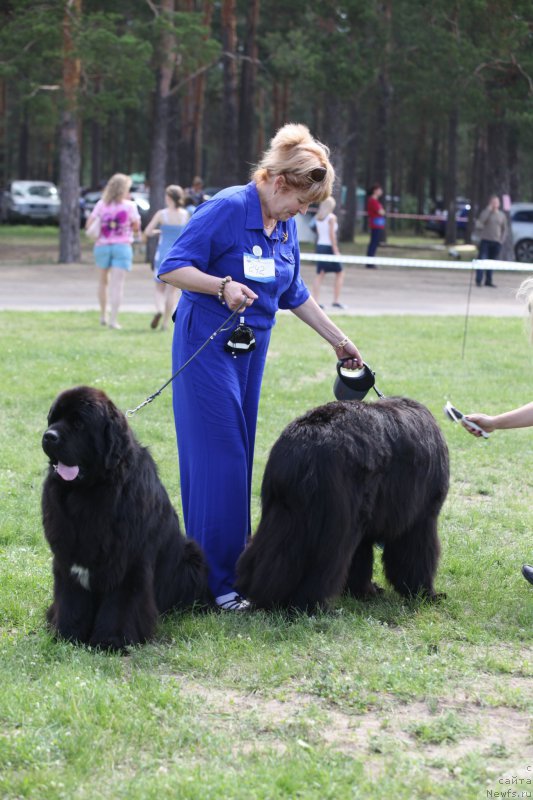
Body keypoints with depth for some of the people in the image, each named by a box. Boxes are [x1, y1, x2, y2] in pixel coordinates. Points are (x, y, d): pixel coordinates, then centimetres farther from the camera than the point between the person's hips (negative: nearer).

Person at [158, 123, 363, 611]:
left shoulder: (286, 226, 9)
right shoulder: (227, 209, -15)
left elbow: (294, 294, 21)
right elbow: (172, 268, -17)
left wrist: (338, 341, 22)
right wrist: (223, 286, -31)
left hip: (251, 350, 8)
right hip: (207, 346, -8)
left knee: (240, 457, 9)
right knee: (219, 457, -10)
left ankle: (234, 563, 16)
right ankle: (217, 581, -7)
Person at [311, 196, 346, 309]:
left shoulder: (317, 217, 8)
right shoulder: (331, 217, -11)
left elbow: (318, 232, 11)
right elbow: (332, 235, -16)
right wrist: (336, 250, -15)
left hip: (320, 245, 6)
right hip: (329, 247, -6)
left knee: (320, 274, 7)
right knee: (339, 274, 6)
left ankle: (315, 300, -2)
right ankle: (336, 300, 1)